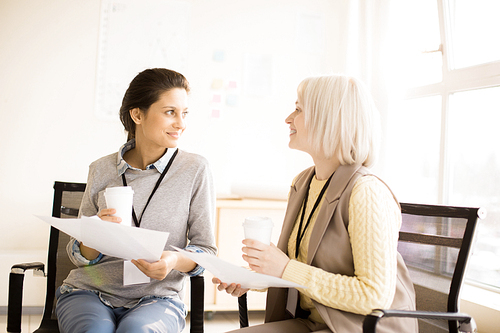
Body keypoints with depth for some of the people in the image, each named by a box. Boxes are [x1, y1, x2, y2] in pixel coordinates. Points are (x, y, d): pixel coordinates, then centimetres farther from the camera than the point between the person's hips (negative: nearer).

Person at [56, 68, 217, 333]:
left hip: (156, 297, -1)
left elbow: (205, 249, 1)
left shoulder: (195, 169, -2)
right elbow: (78, 255, 8)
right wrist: (95, 237, -15)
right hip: (89, 291, 2)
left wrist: (174, 261, -20)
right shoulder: (102, 169, 3)